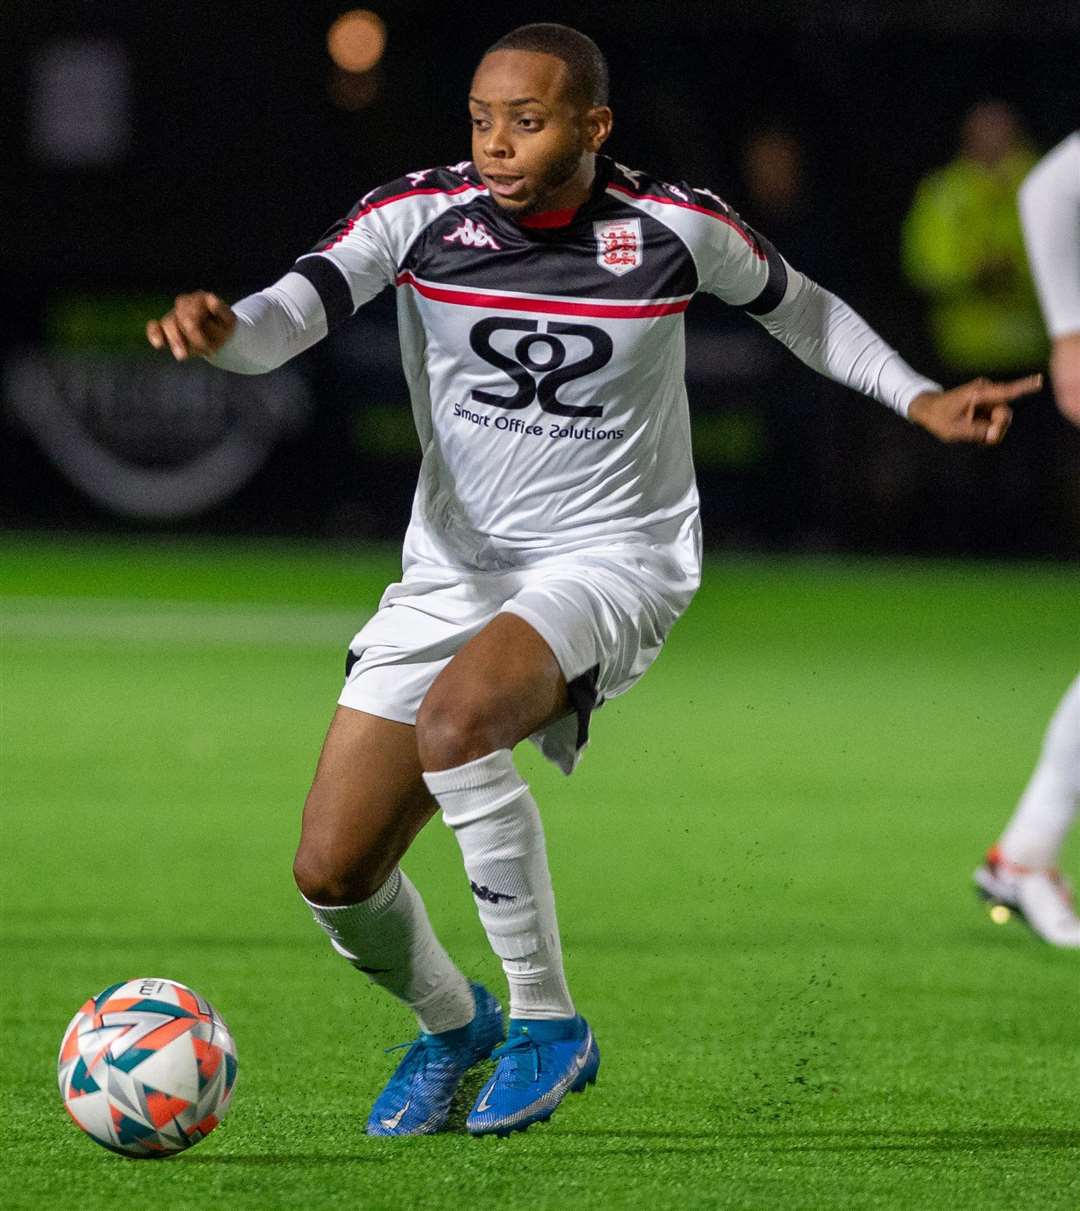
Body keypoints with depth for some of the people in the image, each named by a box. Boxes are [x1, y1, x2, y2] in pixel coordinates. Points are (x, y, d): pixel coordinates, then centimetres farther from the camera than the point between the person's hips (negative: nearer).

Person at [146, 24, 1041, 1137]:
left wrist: (919, 398, 8)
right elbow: (296, 312, -22)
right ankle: (451, 1023, 33)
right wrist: (224, 331, -44)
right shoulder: (420, 212, -8)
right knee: (333, 874, -2)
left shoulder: (677, 229, -8)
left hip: (614, 558, -4)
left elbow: (794, 305, 13)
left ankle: (547, 1024, -19)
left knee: (457, 717, -35)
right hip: (451, 567, 4)